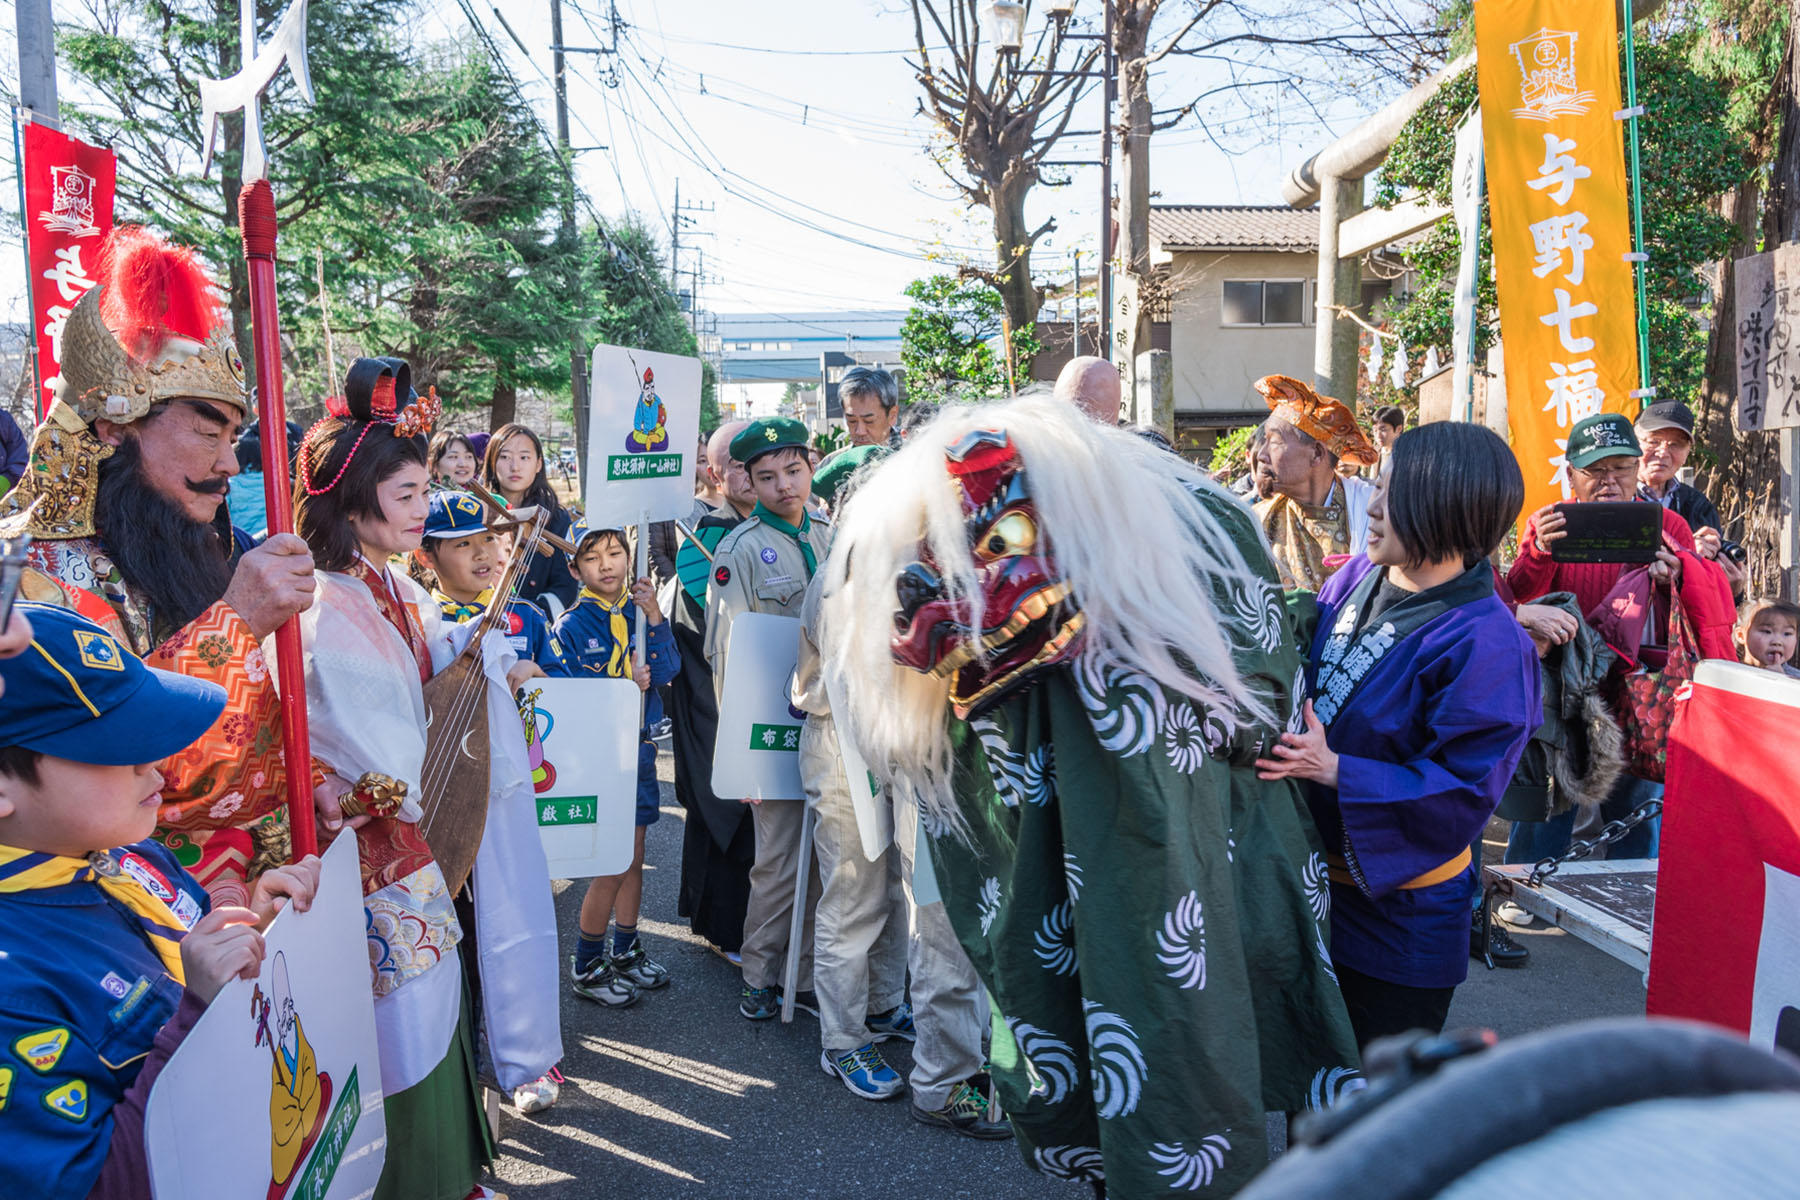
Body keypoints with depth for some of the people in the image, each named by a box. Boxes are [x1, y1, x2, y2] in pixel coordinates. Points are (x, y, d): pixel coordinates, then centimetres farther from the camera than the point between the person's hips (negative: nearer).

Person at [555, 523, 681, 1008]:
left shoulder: (640, 610, 3)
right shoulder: (571, 626, -9)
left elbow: (666, 671, -9)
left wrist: (654, 617, -20)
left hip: (638, 745, 5)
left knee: (633, 855, 14)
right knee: (615, 863, -2)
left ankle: (626, 951, 32)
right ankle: (587, 967, 15)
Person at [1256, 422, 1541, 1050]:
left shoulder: (1487, 645, -24)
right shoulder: (1359, 576, -2)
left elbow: (1460, 791, -24)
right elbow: (1304, 672, 13)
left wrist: (1334, 770, -30)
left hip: (1398, 907, -6)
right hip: (1314, 879, 6)